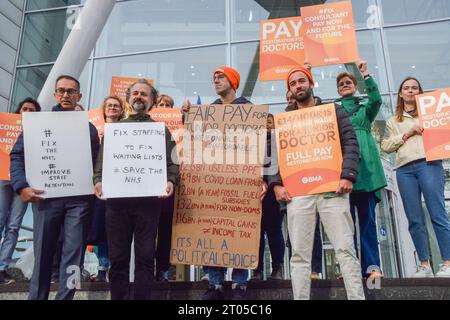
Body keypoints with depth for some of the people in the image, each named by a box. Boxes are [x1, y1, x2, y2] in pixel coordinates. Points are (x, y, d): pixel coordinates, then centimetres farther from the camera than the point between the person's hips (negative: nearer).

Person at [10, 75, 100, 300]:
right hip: (46, 197, 0)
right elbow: (17, 155, 4)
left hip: (79, 199, 1)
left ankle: (65, 297, 12)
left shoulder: (88, 128, 14)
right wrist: (22, 186, -10)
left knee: (73, 253, 1)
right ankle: (37, 297, 20)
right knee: (43, 253, 6)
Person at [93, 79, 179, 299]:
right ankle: (118, 297, 16)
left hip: (149, 198, -1)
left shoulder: (160, 129, 15)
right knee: (118, 257, 5)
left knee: (145, 256, 0)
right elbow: (101, 159, 11)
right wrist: (98, 181, -8)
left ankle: (142, 297, 10)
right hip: (116, 198, 2)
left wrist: (170, 181, -14)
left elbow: (171, 161, 6)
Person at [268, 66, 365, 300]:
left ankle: (357, 297, 4)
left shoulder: (333, 111, 15)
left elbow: (350, 143, 4)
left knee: (345, 250, -3)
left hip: (332, 189, -1)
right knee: (299, 255, 1)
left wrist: (348, 175, -11)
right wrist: (276, 184, -5)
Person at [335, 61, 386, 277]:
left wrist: (366, 75, -10)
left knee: (367, 218, -4)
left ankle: (371, 266, -3)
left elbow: (377, 100, -1)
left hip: (365, 165, 0)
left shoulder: (365, 107, 20)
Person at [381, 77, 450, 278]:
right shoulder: (393, 121, 24)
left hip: (428, 163, -2)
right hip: (404, 169, 2)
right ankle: (424, 265, 4)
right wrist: (407, 134, 1)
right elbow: (385, 146, 12)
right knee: (414, 219, -1)